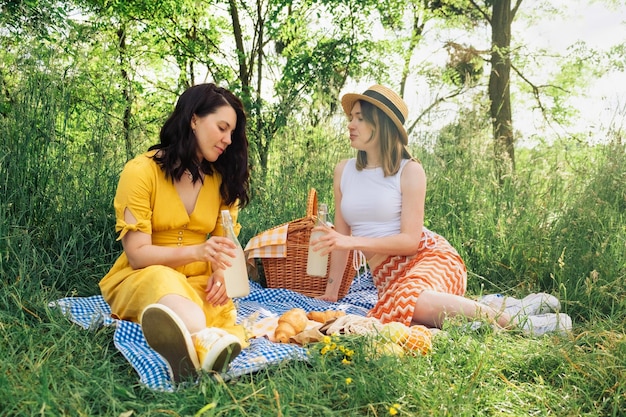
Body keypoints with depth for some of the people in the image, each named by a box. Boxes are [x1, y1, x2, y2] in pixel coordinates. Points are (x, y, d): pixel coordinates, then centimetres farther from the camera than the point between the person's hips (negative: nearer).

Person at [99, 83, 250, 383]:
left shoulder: (223, 179, 8)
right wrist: (197, 252, -29)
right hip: (139, 279, -4)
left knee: (221, 305, -33)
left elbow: (225, 243, 6)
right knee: (162, 280, -40)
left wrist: (220, 274, -18)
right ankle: (208, 341, -69)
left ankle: (192, 348, -65)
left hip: (199, 282, 4)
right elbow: (138, 254, -13)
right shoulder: (140, 171, -7)